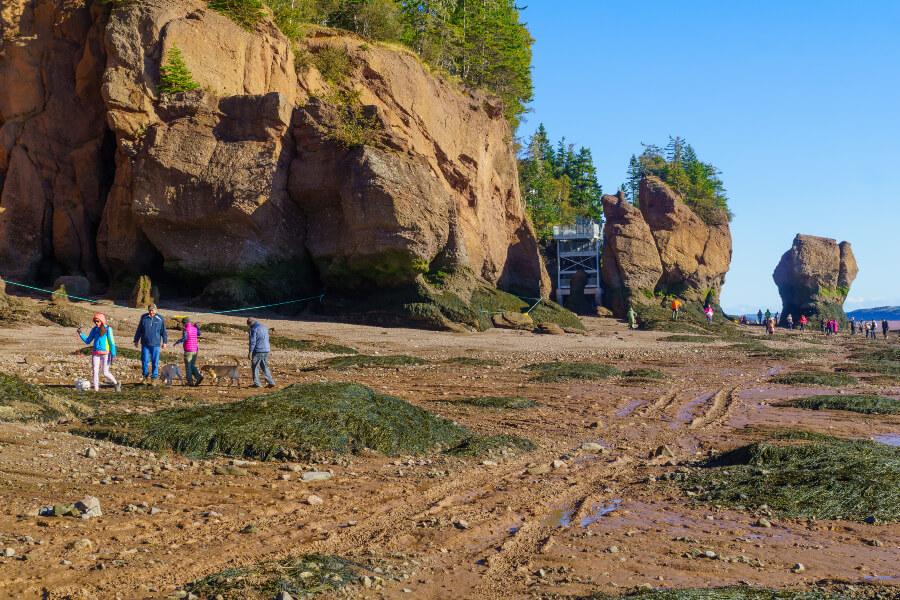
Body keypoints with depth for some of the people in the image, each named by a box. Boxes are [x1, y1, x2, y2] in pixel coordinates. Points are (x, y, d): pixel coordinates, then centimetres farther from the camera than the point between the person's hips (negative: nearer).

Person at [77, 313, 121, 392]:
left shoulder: (108, 329, -4)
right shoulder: (94, 330, 9)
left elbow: (112, 342, -5)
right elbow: (88, 341, 15)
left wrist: (113, 354, -9)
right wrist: (80, 334, 2)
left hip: (105, 354, -5)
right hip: (96, 354, 5)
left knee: (105, 373, -5)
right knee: (95, 372, -2)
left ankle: (116, 384, 17)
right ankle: (96, 390, 4)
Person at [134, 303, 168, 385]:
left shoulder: (160, 319, 0)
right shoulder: (144, 318, 2)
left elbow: (163, 331, 8)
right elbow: (139, 330, 11)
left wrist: (164, 342, 7)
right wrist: (136, 340, 12)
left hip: (155, 344, -1)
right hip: (145, 344, 1)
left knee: (155, 362, 1)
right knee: (145, 361, 0)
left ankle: (154, 378, 9)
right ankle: (145, 376, 17)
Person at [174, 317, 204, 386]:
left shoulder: (186, 329, -12)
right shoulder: (195, 328, 9)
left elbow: (184, 338, -29)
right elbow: (198, 333, 31)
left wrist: (177, 342, -23)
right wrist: (196, 326, 40)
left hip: (188, 350, -7)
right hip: (195, 349, 7)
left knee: (188, 367, 4)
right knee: (192, 365, 17)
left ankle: (190, 382, 6)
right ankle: (198, 376, -4)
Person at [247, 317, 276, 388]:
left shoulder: (253, 329, -9)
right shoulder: (265, 328, 15)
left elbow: (252, 342, -14)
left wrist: (250, 352, -12)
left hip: (258, 351, -7)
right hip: (266, 350, 7)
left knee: (254, 367, 5)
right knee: (265, 367, 14)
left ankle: (257, 383, 6)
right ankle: (271, 382, 7)